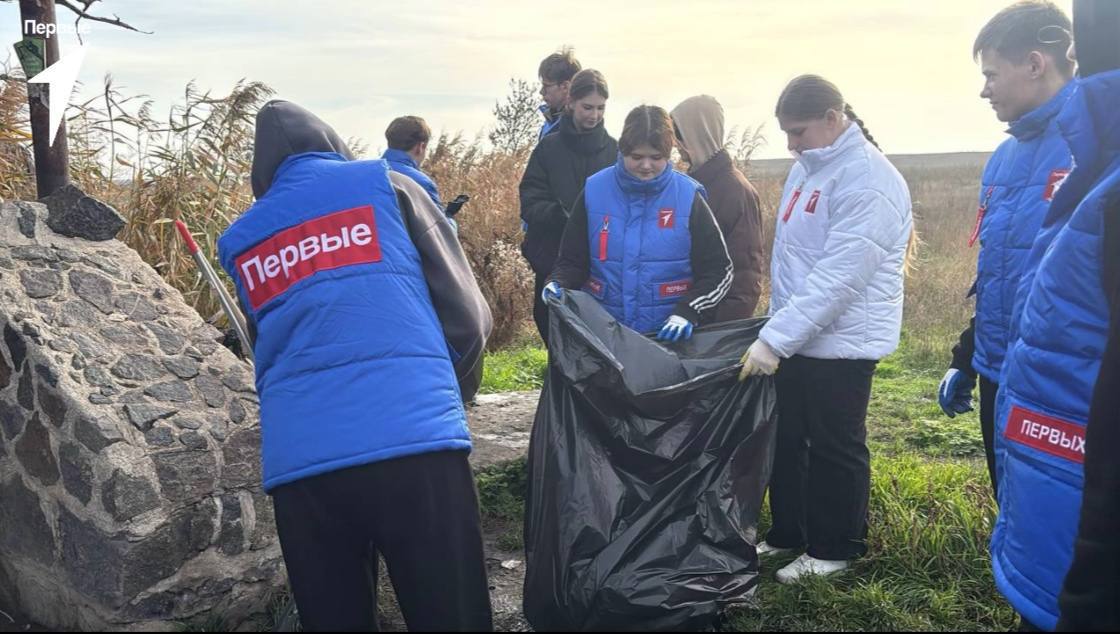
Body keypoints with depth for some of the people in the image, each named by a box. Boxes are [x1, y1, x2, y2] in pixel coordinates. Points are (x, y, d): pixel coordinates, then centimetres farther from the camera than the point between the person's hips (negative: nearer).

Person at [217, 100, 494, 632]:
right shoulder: (387, 187, 10)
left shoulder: (241, 239, 18)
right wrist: (447, 397, 24)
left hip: (298, 460, 3)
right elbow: (466, 315, 8)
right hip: (415, 440, -3)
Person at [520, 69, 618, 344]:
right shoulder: (549, 148, 2)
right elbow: (530, 203, -3)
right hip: (552, 259, 1)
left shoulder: (614, 151, 3)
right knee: (550, 322, 10)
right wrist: (558, 214, -23)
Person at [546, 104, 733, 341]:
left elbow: (720, 270, 0)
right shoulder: (595, 191, 0)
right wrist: (558, 284, -12)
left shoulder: (687, 197, -4)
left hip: (671, 337, -1)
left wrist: (686, 313, -14)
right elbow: (572, 260, 9)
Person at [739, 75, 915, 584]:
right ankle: (788, 532, 34)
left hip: (843, 342, -9)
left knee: (834, 449, 6)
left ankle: (834, 549, 25)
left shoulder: (867, 181, -21)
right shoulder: (807, 167, 9)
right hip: (798, 337, 9)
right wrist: (776, 331, 17)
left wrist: (774, 338, -27)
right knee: (787, 439, 17)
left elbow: (838, 278, -27)